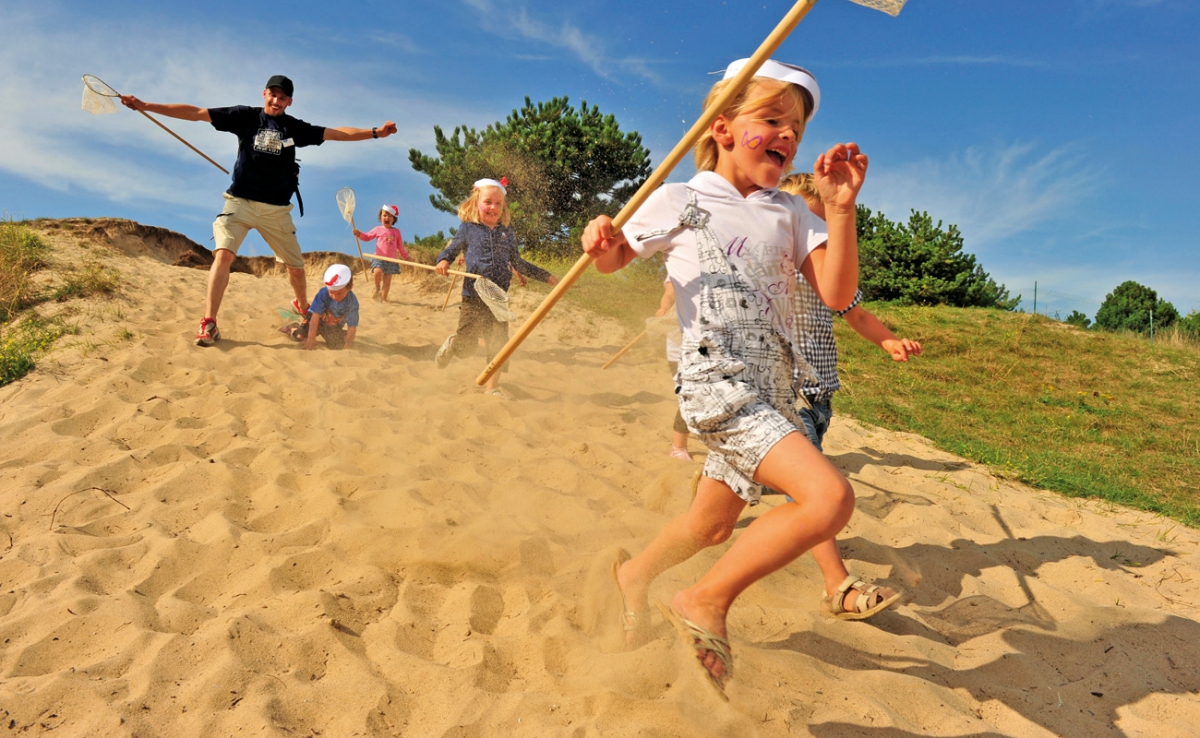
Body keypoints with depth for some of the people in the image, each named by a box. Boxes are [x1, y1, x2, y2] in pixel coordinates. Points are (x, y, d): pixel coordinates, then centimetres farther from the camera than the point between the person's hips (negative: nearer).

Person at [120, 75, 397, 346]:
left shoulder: (295, 128, 5)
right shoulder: (245, 116, 1)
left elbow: (337, 133, 4)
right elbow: (196, 113, -1)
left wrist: (376, 132, -4)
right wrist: (145, 106, -6)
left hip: (276, 209, 2)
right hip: (240, 202, -2)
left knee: (295, 265, 6)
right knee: (223, 253, -20)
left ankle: (303, 307, 36)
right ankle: (208, 324, -20)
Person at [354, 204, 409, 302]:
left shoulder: (396, 231, 10)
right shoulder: (377, 229, 7)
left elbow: (400, 246, 17)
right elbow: (367, 237, 13)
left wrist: (406, 257, 19)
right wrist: (359, 234, -6)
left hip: (392, 260, 2)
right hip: (379, 258, -2)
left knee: (387, 281, 3)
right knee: (377, 272, -28)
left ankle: (383, 298, 13)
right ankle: (377, 288, -3)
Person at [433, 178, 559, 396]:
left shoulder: (507, 232, 8)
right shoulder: (468, 229, 0)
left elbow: (518, 263, 16)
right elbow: (450, 250, 8)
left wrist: (545, 276, 16)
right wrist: (443, 261, -16)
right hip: (473, 298, -3)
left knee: (498, 344, 2)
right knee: (466, 346, 3)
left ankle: (491, 386, 16)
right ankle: (450, 343, 39)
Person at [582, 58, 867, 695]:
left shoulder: (788, 212, 10)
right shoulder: (679, 201, 0)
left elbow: (837, 294, -1)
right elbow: (616, 259, 11)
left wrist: (840, 209, -11)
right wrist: (601, 242, -12)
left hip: (773, 392, 6)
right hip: (717, 385, -6)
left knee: (711, 526, 17)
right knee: (829, 497, -23)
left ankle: (634, 575, 47)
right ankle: (705, 604, -6)